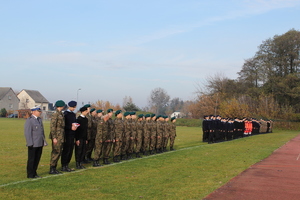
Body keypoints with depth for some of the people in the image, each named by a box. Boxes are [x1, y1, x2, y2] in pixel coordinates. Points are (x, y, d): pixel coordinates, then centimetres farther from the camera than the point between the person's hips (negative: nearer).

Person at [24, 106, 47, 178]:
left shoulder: (39, 119, 14)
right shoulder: (29, 120, -11)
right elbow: (27, 133, -15)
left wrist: (44, 141, 14)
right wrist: (30, 143, -18)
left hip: (40, 144, 8)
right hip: (33, 145, -8)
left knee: (37, 159, 12)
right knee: (31, 159, 2)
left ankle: (34, 173, 22)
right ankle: (30, 174, 10)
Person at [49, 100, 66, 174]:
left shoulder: (61, 114, 15)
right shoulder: (55, 115, -14)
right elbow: (52, 127, -17)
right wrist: (54, 138, -20)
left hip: (61, 137, 9)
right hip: (57, 137, -9)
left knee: (59, 152, 11)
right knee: (56, 152, -6)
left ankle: (54, 168, 18)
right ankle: (51, 169, 1)